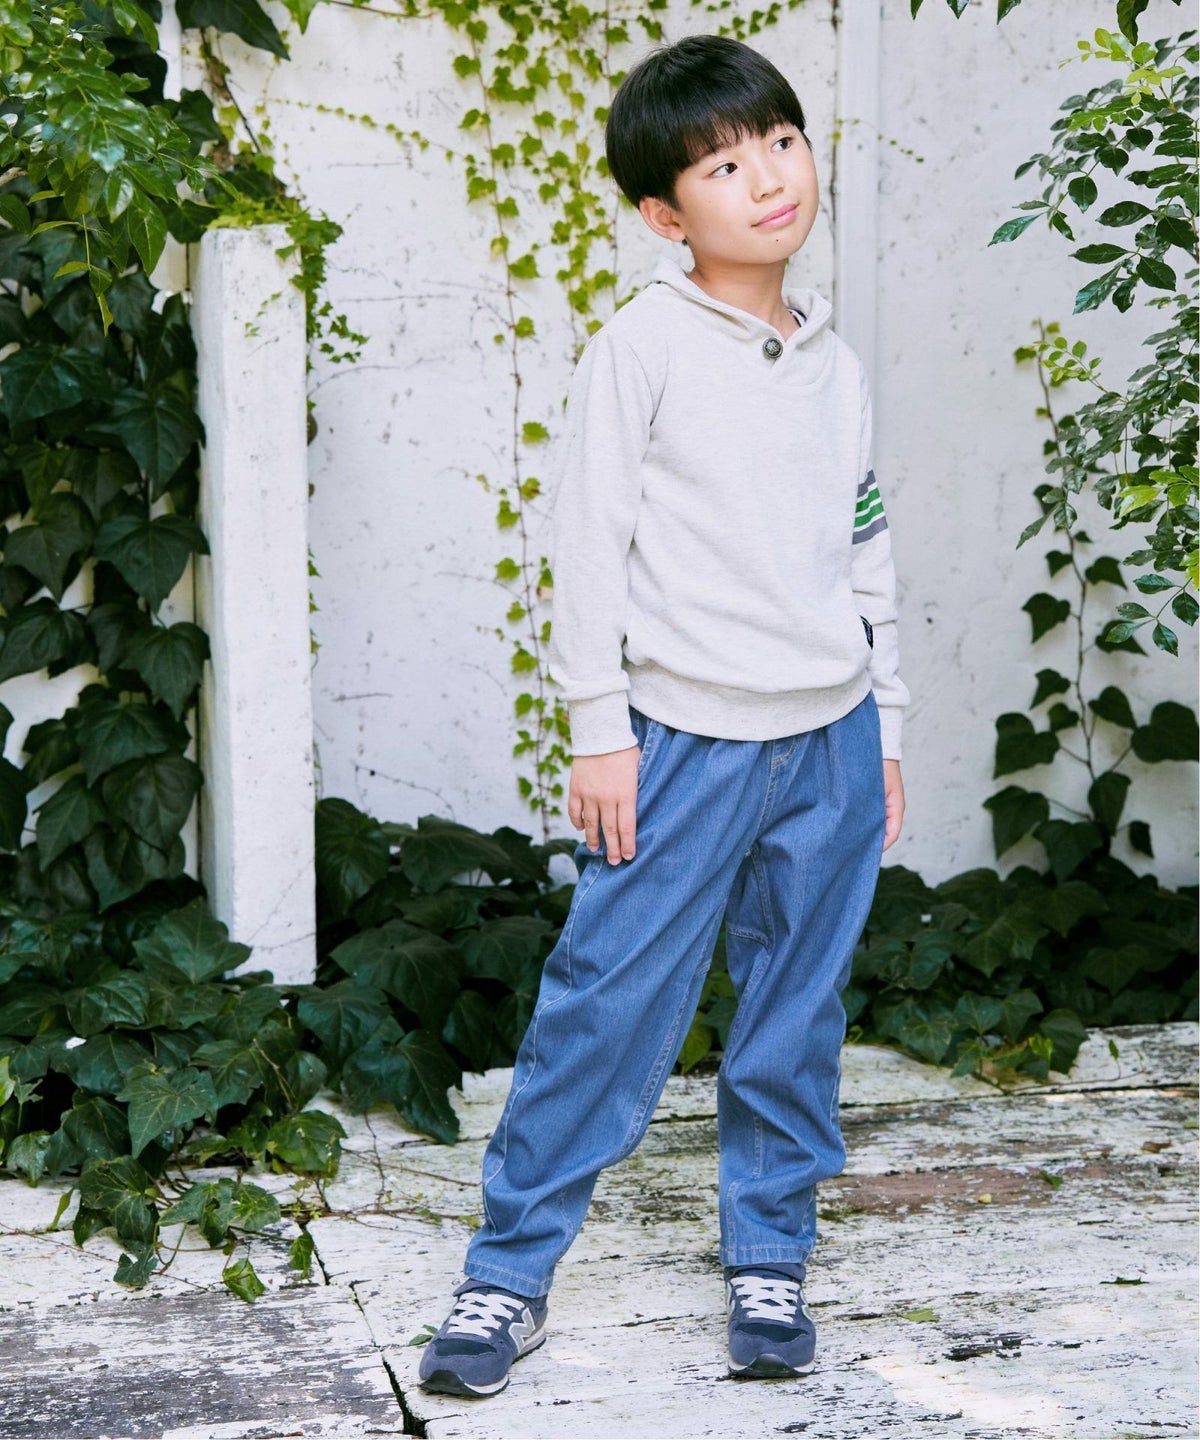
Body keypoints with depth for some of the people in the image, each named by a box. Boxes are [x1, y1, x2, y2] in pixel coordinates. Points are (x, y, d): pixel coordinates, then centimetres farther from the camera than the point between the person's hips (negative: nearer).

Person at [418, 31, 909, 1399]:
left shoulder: (833, 361, 11)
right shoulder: (641, 347, -5)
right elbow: (588, 540, -6)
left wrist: (883, 724, 16)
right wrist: (598, 729, -9)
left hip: (831, 735, 5)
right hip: (689, 736, -5)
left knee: (796, 1016, 10)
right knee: (607, 1005, -5)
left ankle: (769, 1262, 23)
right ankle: (508, 1273, 6)